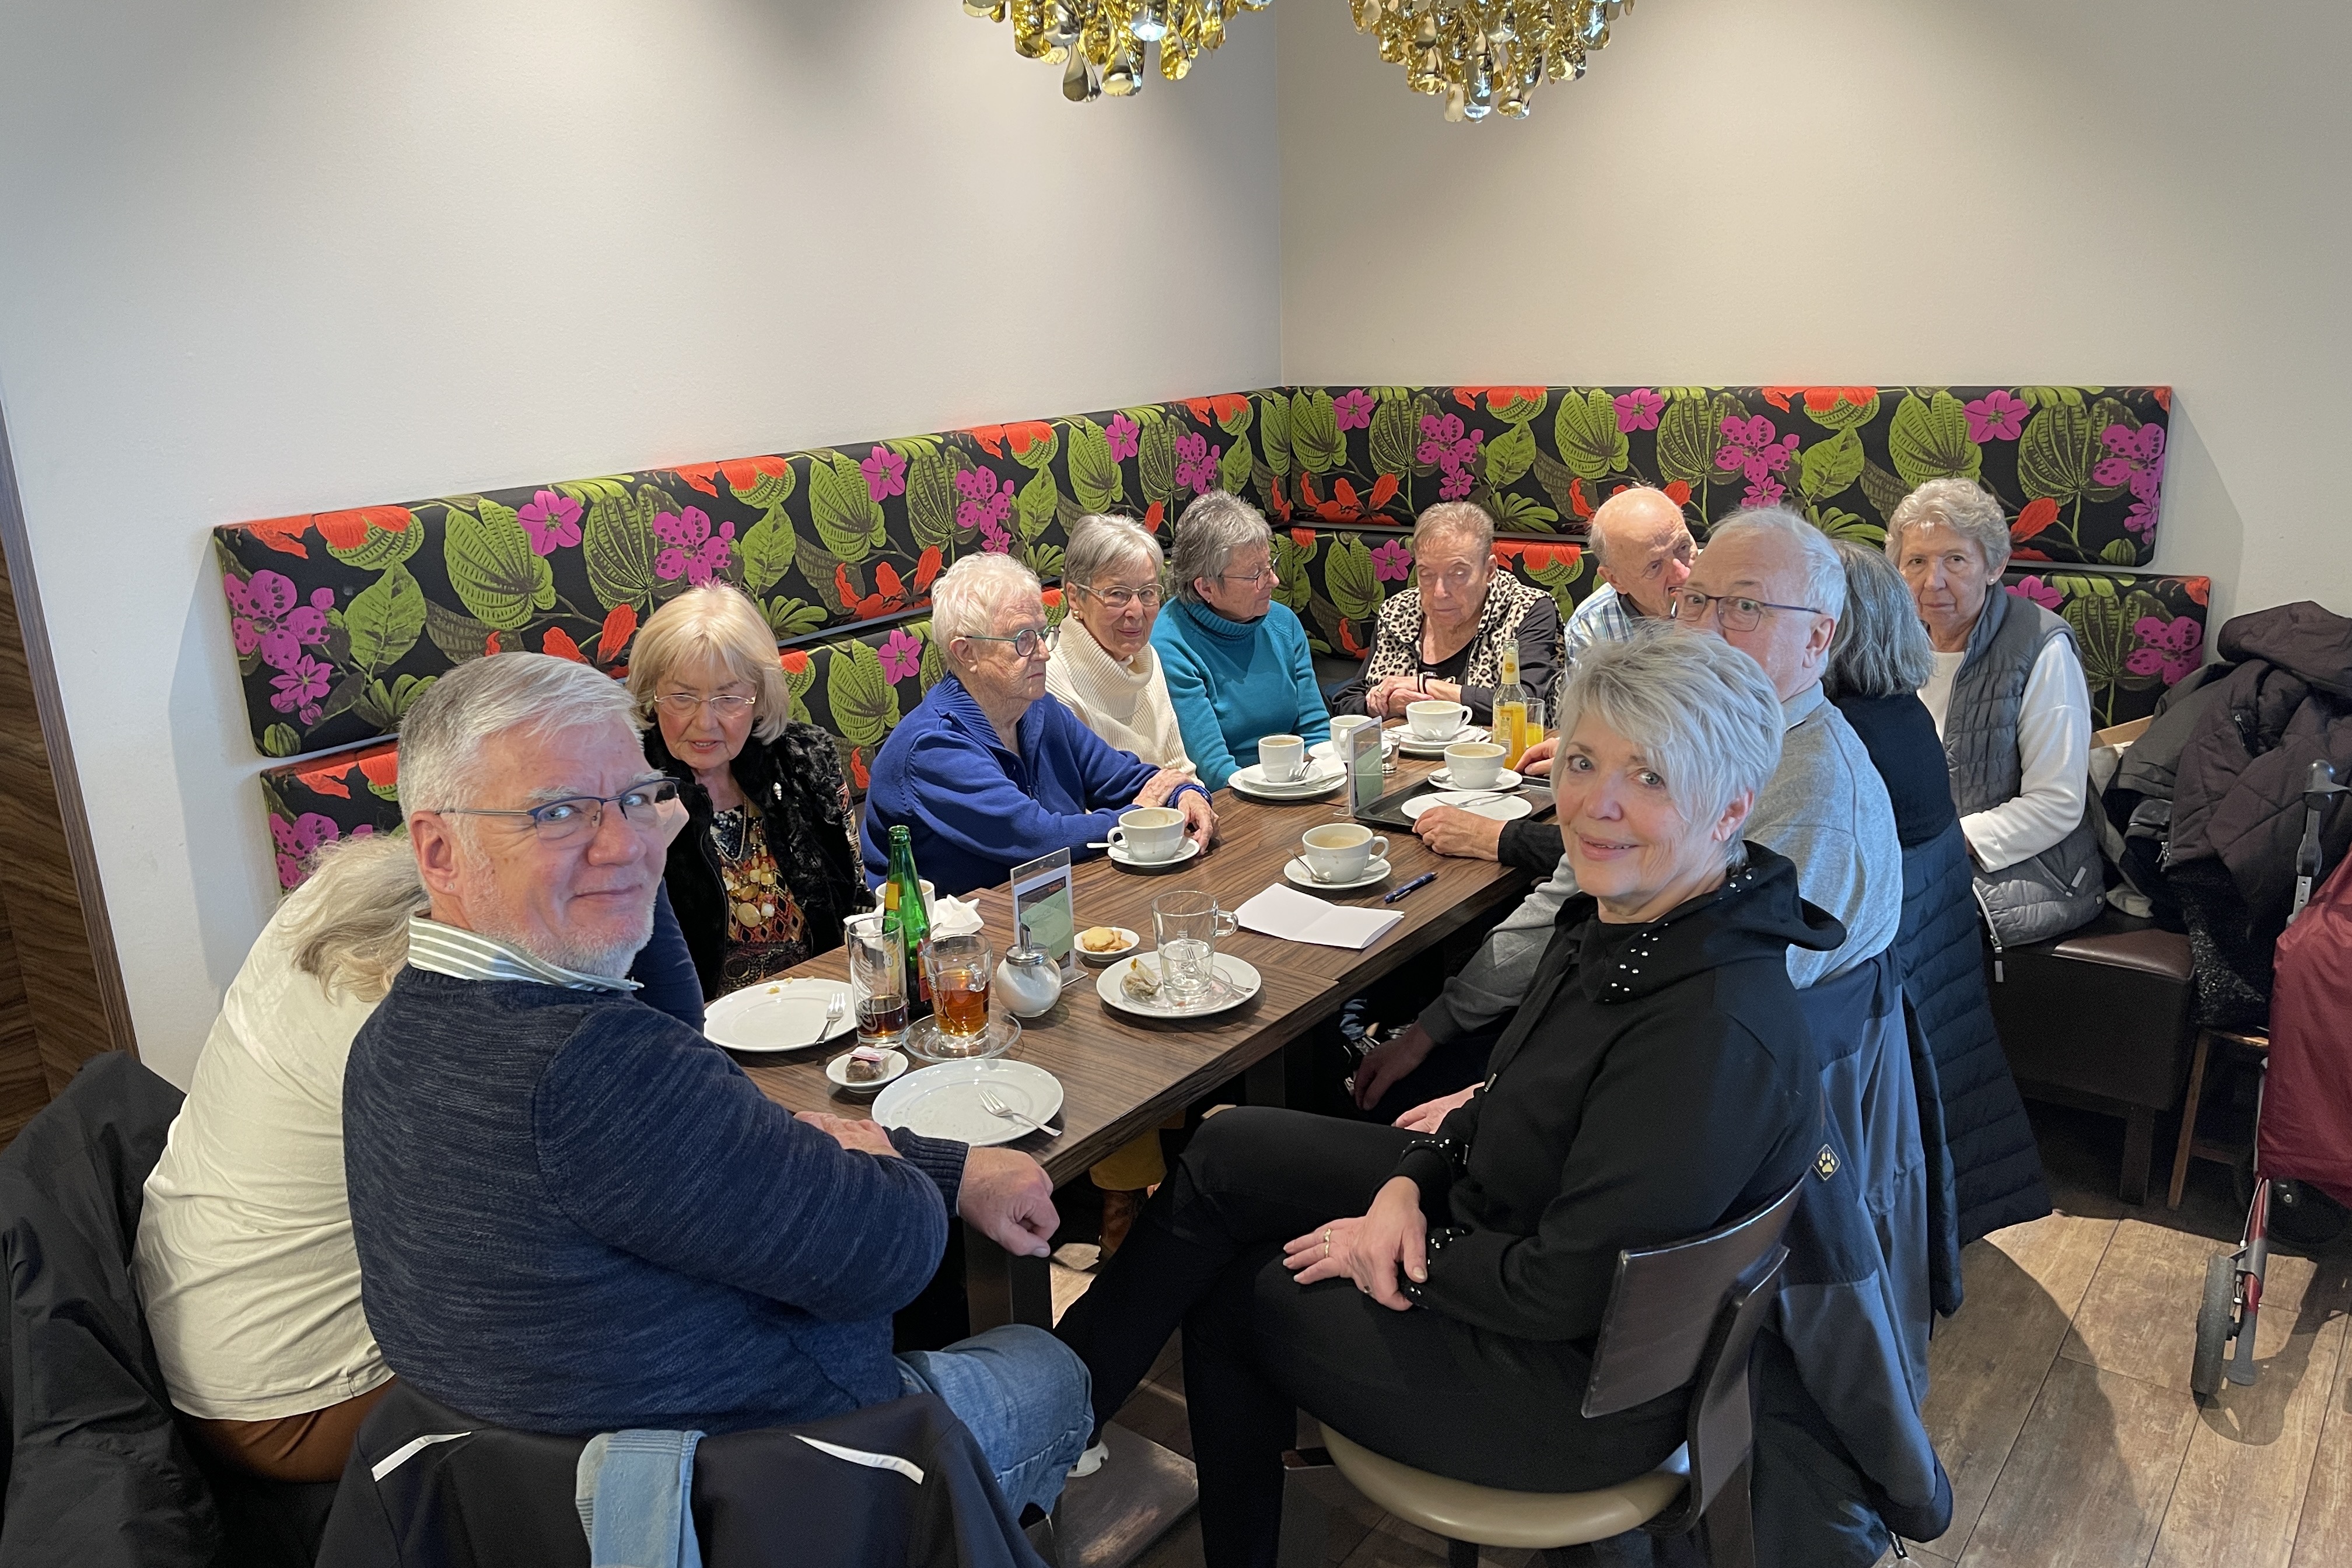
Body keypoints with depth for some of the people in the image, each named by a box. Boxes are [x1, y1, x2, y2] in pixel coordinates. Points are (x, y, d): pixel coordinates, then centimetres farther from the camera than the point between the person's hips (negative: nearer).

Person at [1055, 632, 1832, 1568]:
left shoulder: (1716, 1030, -34)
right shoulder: (1623, 916, -7)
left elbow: (1565, 1289, -29)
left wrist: (1403, 1259, -15)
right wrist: (1410, 1181, -7)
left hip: (1584, 1383, -8)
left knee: (1235, 1293, 5)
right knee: (1228, 1151, 6)